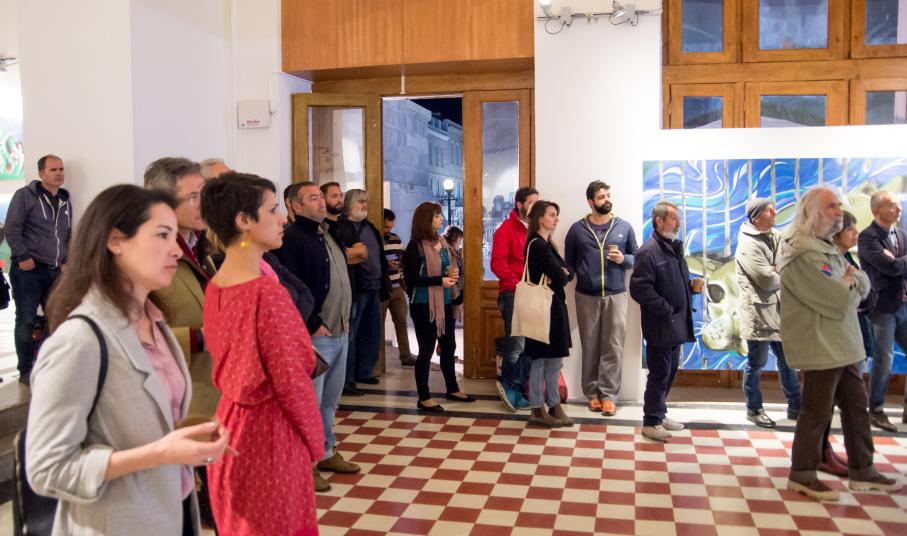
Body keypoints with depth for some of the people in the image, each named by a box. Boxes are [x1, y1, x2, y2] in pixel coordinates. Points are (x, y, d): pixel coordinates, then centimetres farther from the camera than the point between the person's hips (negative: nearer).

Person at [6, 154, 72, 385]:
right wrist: (23, 257, -15)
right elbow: (11, 228, -10)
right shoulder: (25, 195, -4)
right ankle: (26, 370, 7)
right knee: (27, 320, -3)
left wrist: (66, 261, 13)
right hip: (29, 269, -6)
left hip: (56, 271, 6)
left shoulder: (65, 201, 14)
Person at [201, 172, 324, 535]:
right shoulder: (267, 291, -23)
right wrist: (315, 441, -5)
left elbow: (230, 362, 9)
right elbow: (291, 380, -19)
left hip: (231, 421, 8)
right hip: (270, 429, -7)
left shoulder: (214, 286, 1)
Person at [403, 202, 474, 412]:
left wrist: (453, 273, -1)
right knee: (426, 349, 0)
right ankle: (424, 398, 10)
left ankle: (452, 389, 31)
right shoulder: (415, 246, -13)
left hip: (444, 303, 8)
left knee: (449, 346, 16)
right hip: (424, 305, -8)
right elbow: (411, 279, -18)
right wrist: (440, 280, -22)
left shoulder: (442, 242, 10)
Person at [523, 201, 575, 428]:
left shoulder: (546, 244, 15)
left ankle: (553, 405, 21)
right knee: (542, 359, -1)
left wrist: (561, 274, -10)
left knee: (552, 359, 13)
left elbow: (568, 272, 11)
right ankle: (537, 409, 8)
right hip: (544, 306, -10)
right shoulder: (539, 245, -15)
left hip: (553, 305, 10)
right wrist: (562, 275, 2)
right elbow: (560, 278, -19)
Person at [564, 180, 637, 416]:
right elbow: (569, 262, 9)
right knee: (590, 346, 6)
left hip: (616, 295, 0)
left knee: (613, 346, -2)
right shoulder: (577, 229, 3)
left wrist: (624, 259, -9)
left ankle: (608, 395, 5)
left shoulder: (624, 227, 4)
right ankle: (592, 393, 16)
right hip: (586, 296, 0)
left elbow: (636, 256, 10)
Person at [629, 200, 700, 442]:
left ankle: (659, 415, 31)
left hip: (676, 324, 9)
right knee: (659, 373, -1)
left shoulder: (675, 247, 13)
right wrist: (666, 310, -20)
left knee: (670, 371, 17)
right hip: (660, 326, -9)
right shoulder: (649, 252, -16)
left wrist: (692, 285, 3)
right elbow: (639, 288, -23)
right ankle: (651, 422, 11)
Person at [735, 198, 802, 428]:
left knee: (787, 359, 16)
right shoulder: (748, 244, -16)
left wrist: (775, 270, -16)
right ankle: (754, 409, 19)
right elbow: (767, 279, -22)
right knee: (756, 363, 5)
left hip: (778, 309, 8)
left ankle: (795, 406, 29)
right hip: (758, 312, -8)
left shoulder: (776, 236, 10)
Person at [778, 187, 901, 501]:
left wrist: (849, 282, -11)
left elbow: (863, 285, 11)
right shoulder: (803, 252, -19)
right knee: (817, 412, -1)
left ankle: (862, 472, 27)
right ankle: (802, 476, 12)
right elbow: (840, 300, -24)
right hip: (820, 346, -10)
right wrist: (850, 283, -3)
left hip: (843, 344, 10)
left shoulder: (826, 247, 15)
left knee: (856, 407, 15)